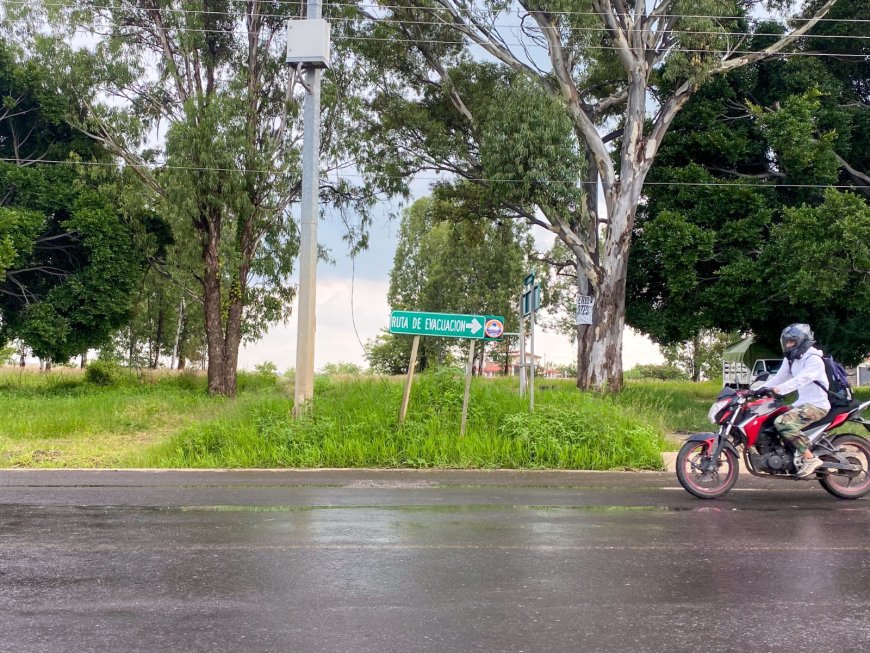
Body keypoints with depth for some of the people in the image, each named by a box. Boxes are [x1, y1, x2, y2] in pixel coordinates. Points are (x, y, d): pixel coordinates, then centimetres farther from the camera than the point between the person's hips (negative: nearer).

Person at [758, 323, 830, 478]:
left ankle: (810, 458, -22)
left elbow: (800, 379, -30)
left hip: (817, 405, -10)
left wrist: (779, 389, -43)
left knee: (783, 422, -30)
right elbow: (779, 377, 9)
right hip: (802, 402, 10)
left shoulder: (813, 359, -15)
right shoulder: (791, 360, 13)